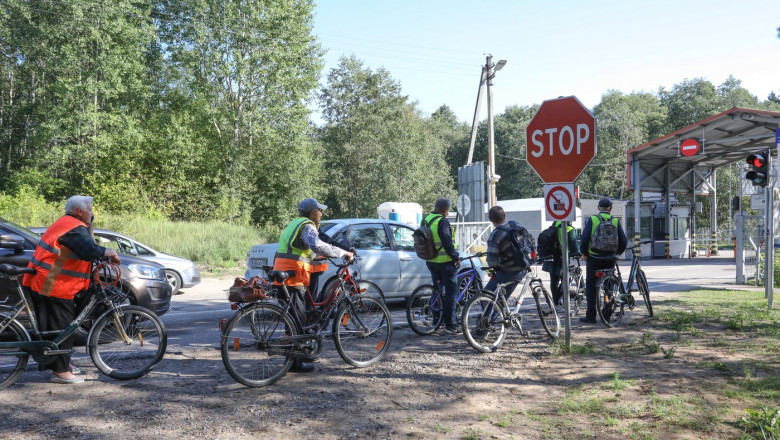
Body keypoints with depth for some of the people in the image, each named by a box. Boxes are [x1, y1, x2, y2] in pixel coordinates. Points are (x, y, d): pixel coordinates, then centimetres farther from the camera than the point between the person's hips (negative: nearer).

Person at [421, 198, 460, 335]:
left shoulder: (426, 220, 9)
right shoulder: (442, 221, -18)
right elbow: (447, 242, -22)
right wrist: (456, 258, -12)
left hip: (431, 261, 8)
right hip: (445, 262, -8)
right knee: (451, 292, -1)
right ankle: (450, 324, -1)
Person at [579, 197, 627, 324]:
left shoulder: (592, 220, -5)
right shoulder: (616, 221, 1)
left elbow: (584, 239, -11)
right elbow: (624, 242, 0)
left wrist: (584, 253, 4)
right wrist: (616, 253, 16)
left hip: (594, 259, -2)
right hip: (610, 260, 3)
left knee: (591, 286, 3)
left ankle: (591, 316, 1)